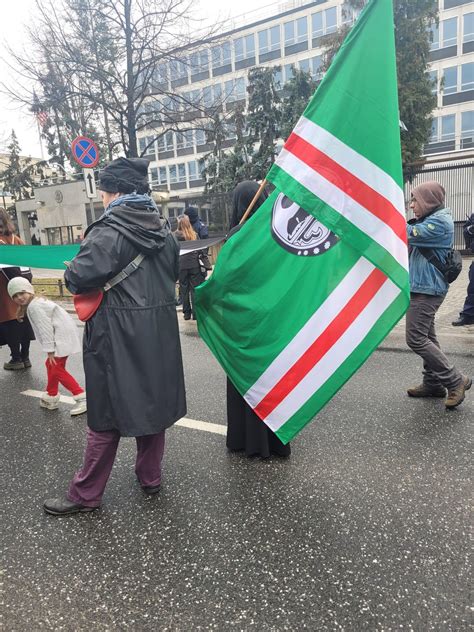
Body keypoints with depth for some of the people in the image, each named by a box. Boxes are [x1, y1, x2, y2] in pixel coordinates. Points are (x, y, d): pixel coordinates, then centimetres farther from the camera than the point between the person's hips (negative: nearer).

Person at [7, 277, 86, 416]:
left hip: (62, 337, -11)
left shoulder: (34, 306, -14)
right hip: (61, 337, 11)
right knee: (51, 365, 19)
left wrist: (50, 351, -19)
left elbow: (45, 328, -19)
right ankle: (51, 397, 32)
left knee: (57, 368, -11)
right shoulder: (37, 303, 19)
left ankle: (82, 398, -14)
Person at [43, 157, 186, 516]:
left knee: (108, 413, 5)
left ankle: (86, 494, 20)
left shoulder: (109, 232, -15)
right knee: (152, 402, 17)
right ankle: (150, 478, 32)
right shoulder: (164, 230, 6)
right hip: (159, 333, 6)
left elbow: (77, 279, -19)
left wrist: (74, 272, 2)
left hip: (117, 337, -6)